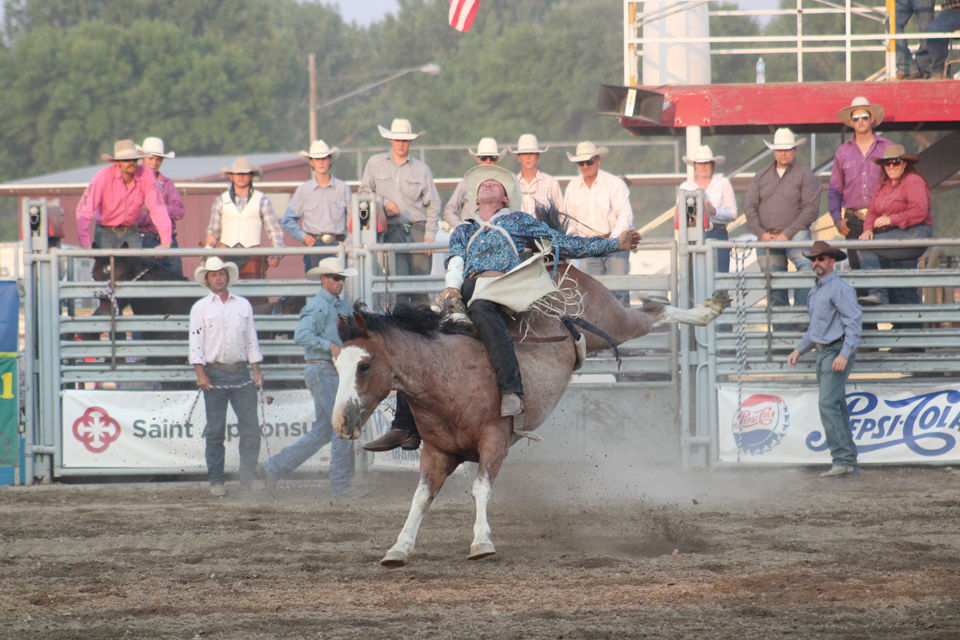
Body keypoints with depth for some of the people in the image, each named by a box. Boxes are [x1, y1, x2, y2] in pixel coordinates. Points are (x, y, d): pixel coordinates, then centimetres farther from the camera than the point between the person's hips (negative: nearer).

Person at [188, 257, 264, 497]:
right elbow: (196, 342, 0)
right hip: (214, 374, -2)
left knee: (250, 427, -3)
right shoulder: (200, 308, 5)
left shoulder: (243, 305, 13)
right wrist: (200, 374, -10)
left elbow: (251, 340, 16)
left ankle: (249, 477, 2)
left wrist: (256, 370, 9)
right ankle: (216, 481, 5)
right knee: (215, 431, -1)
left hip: (241, 372, 2)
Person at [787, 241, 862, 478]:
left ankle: (842, 460, -20)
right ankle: (850, 463, 9)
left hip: (837, 351, -10)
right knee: (837, 407, 8)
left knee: (828, 404, -17)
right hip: (822, 352, 10)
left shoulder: (840, 289, -11)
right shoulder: (815, 291, 18)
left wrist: (844, 355, -25)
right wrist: (799, 350, 25)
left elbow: (853, 323, -18)